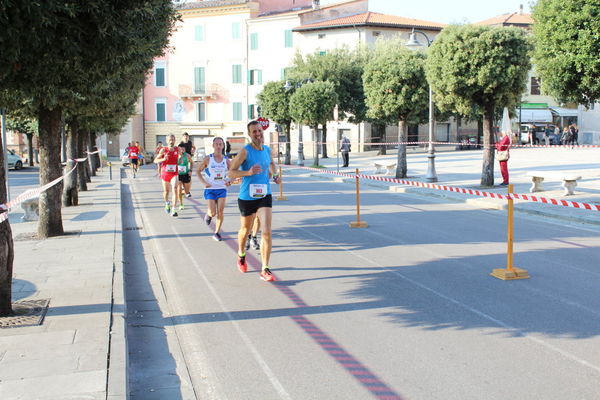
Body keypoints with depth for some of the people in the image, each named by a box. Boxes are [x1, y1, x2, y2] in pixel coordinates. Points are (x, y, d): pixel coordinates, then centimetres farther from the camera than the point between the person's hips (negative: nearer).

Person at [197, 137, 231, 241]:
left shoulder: (226, 160, 2)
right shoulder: (208, 159, -5)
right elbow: (199, 171, 3)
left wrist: (229, 181, -7)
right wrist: (204, 183, -9)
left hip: (222, 189, 2)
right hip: (210, 189, -2)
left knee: (221, 211, -4)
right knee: (213, 213, -7)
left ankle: (217, 233, 11)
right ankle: (208, 215, 32)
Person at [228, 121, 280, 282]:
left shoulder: (267, 150, 5)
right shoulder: (245, 151, -12)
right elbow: (231, 172, -15)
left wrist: (274, 174, 12)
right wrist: (249, 172, -28)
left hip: (265, 196, 3)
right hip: (247, 197, -3)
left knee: (266, 232, -11)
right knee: (245, 230, 17)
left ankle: (265, 270, -5)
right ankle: (241, 256, 47)